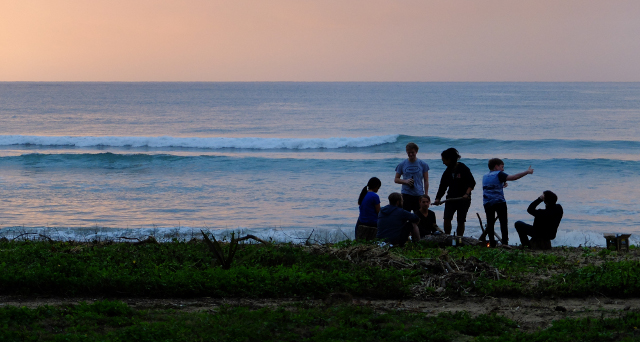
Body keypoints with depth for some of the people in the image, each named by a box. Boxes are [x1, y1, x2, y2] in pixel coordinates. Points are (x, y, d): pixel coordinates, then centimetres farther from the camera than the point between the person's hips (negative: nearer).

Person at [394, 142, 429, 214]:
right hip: (406, 195, 0)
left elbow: (426, 181, 6)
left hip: (419, 195, 0)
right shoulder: (402, 164, 5)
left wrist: (426, 196, 0)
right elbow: (396, 179, 9)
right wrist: (405, 181, -11)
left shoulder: (423, 164, 4)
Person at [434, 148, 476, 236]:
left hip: (463, 199, -4)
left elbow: (472, 183, -8)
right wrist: (438, 198, -7)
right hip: (451, 198, 4)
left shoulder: (463, 169, -9)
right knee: (447, 218, -10)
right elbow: (442, 186, 6)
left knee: (461, 221, 1)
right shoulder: (447, 172, 7)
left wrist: (467, 194, -22)